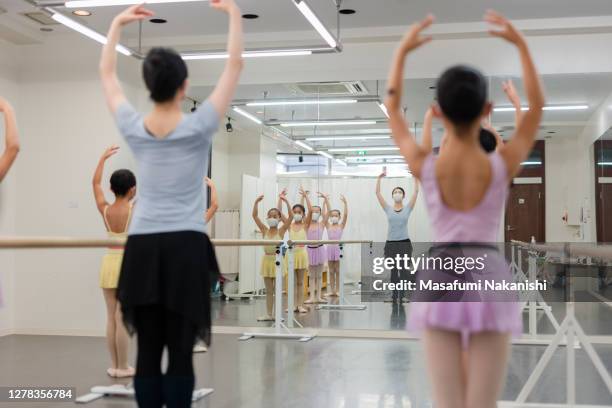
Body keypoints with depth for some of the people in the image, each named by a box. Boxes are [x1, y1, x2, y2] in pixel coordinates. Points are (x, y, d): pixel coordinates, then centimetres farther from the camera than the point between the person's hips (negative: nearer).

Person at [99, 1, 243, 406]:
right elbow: (235, 65, 0)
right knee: (181, 352, -1)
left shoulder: (134, 128, 2)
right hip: (186, 248, -3)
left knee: (147, 352, 5)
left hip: (142, 247, 3)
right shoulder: (198, 127, -6)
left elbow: (107, 74, 18)